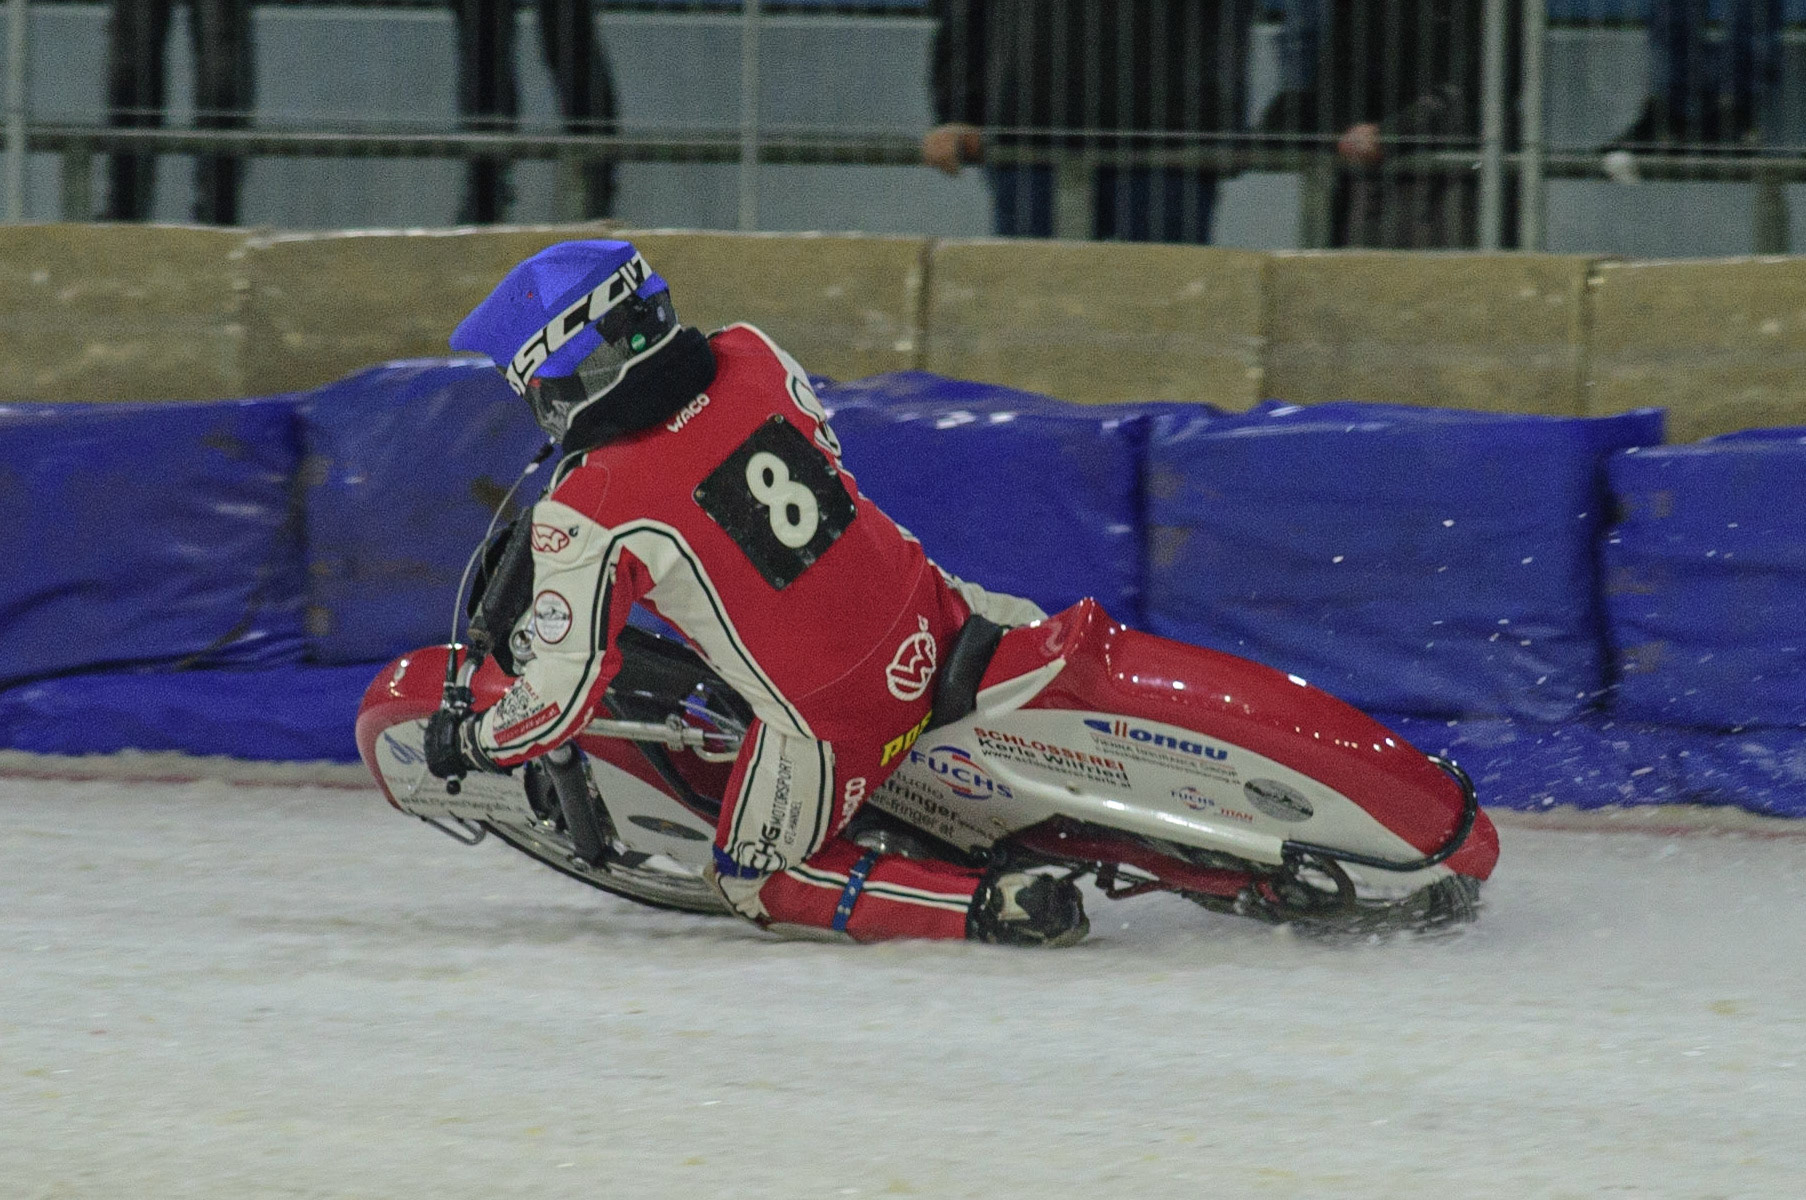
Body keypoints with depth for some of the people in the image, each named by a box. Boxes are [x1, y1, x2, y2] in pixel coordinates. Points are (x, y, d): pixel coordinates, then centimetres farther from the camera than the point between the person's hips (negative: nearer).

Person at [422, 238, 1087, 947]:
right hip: (932, 623, 5)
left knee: (758, 887, 15)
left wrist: (469, 745, 7)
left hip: (832, 721, -5)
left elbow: (563, 692, -13)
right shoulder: (751, 358, -4)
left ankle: (992, 908, -2)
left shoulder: (588, 513, -19)